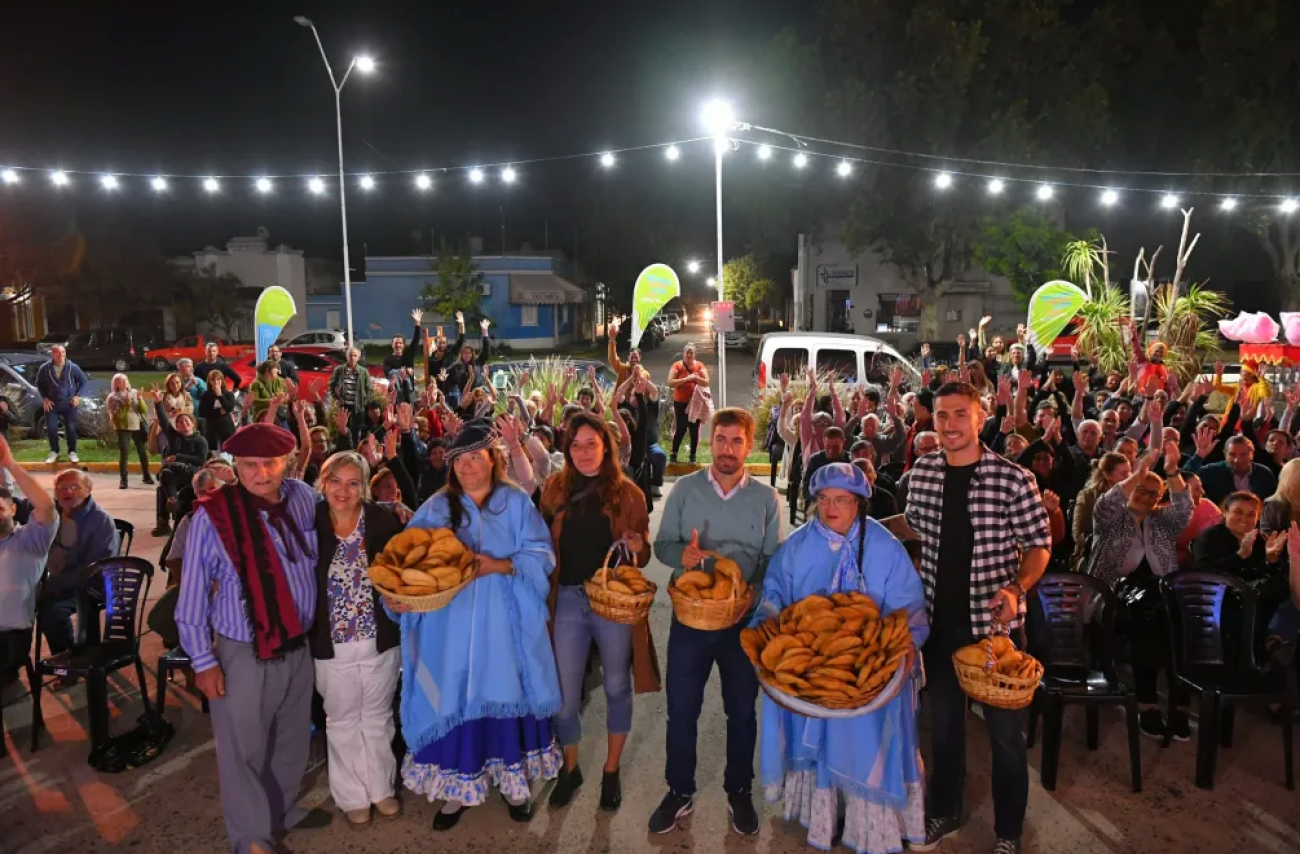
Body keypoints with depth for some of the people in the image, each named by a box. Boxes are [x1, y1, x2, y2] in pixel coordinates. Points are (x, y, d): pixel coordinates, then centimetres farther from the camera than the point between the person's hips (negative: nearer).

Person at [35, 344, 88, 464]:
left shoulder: (73, 367, -10)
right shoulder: (44, 368, -8)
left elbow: (83, 381, 4)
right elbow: (39, 384, 7)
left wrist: (77, 396, -4)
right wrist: (45, 398, -2)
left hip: (69, 403, -1)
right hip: (52, 403, 1)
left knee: (71, 428, 3)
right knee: (51, 429, 2)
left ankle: (72, 452, 18)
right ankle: (54, 452, 20)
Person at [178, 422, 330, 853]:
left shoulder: (304, 498, -7)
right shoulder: (212, 516, -18)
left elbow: (318, 563, 10)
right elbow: (192, 596, -11)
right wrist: (203, 660, -9)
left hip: (298, 646, 5)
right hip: (242, 654, -4)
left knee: (292, 739, 22)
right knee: (244, 748, 10)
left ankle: (281, 811, 47)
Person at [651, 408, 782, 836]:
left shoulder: (766, 497, -2)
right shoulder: (685, 488, -3)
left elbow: (773, 559, -1)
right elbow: (662, 544, -3)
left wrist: (747, 583, -18)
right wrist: (682, 554, -24)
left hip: (744, 618, 0)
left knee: (741, 709, 14)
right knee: (681, 708, 9)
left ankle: (739, 791, 35)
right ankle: (679, 791, 29)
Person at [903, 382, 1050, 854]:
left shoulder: (1013, 478, -14)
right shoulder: (922, 472, -1)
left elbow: (1039, 546, -9)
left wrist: (1016, 588, -23)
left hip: (993, 621, -3)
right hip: (939, 617, 4)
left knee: (1004, 728, 9)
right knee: (943, 720, 18)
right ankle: (945, 811, 38)